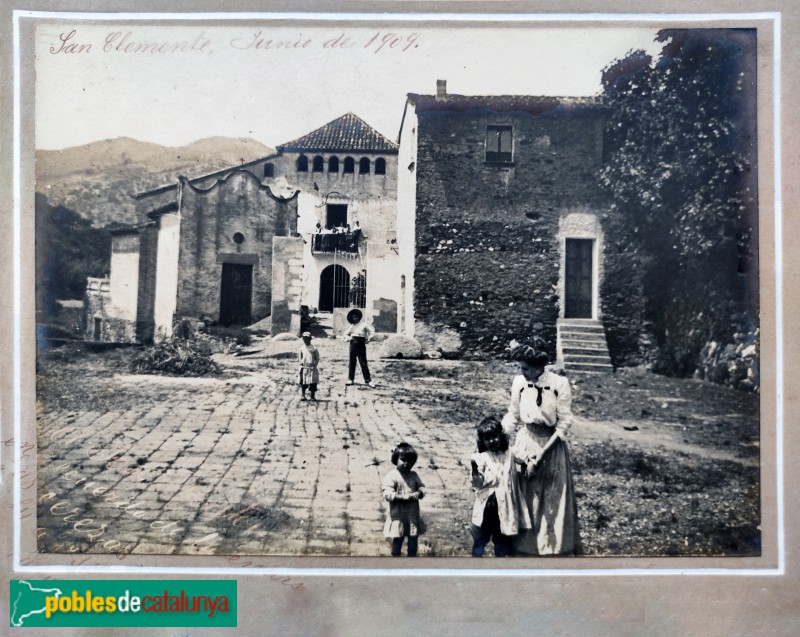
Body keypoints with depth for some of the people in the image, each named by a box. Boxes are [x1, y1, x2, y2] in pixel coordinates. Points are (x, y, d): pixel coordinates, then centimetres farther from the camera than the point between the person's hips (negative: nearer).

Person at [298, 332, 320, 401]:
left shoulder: (314, 348, 0)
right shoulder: (302, 348, 5)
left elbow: (317, 357, 5)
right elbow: (299, 356, 13)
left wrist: (315, 363, -5)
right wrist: (301, 362, 1)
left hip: (312, 368, -1)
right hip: (304, 367, 1)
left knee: (313, 382, 0)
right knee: (303, 382, 2)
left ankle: (313, 396, 9)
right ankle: (303, 395, 11)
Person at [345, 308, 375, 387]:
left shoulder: (364, 324, 2)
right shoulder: (352, 326, 16)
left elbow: (372, 332, -4)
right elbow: (346, 334, 21)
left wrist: (368, 340, -9)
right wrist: (349, 338, 1)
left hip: (361, 345, -5)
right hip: (353, 344, 5)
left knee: (363, 363, -7)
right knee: (352, 363, 7)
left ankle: (368, 380, -5)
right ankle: (350, 379, 14)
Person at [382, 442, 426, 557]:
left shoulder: (414, 475, 8)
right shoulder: (391, 476, -11)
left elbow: (422, 488, 6)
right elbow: (387, 494, -19)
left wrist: (418, 493, -18)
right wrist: (405, 497, -25)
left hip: (413, 516, 5)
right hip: (398, 517, -5)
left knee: (413, 542, 13)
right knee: (397, 542, 6)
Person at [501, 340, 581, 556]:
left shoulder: (560, 384, -17)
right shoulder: (519, 383, -8)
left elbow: (564, 423, -13)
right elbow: (513, 416, 4)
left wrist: (543, 451, -17)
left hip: (553, 445, -2)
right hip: (527, 443, 3)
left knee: (553, 501, 7)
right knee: (527, 497, 10)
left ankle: (556, 549, 20)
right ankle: (526, 547, 24)